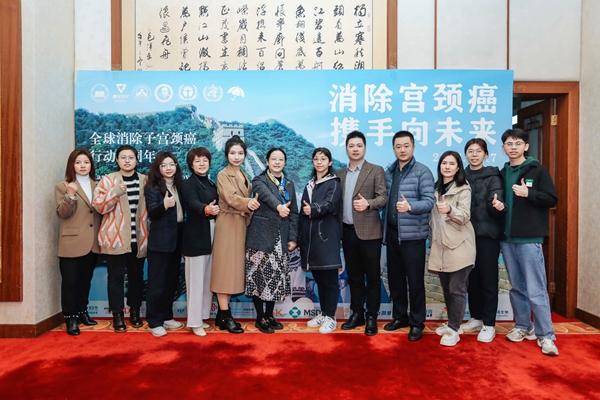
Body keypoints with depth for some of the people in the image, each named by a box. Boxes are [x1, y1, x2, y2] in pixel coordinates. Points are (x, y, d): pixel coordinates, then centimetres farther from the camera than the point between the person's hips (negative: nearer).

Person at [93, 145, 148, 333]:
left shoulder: (145, 180, 7)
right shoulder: (107, 180, 2)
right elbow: (99, 207, -7)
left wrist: (147, 234, 1)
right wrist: (115, 191, -21)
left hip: (138, 238, 2)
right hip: (115, 238, -2)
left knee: (136, 275, 11)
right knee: (116, 276, 2)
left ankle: (135, 311, 26)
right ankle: (117, 315, 15)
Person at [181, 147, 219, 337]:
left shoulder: (211, 184, 14)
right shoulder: (188, 184, -9)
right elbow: (193, 203, -29)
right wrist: (206, 209, -47)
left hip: (211, 236, 7)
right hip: (196, 236, -7)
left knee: (208, 278, 14)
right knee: (196, 279, -2)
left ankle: (203, 316, 27)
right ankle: (194, 321, 9)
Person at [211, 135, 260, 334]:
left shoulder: (244, 176, 16)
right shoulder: (223, 175, -7)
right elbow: (231, 198, -23)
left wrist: (251, 205, 1)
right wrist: (248, 203, -41)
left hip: (241, 224, 8)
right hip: (228, 224, -8)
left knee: (235, 267, 9)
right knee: (225, 268, -4)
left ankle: (222, 313, 19)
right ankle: (225, 316, 2)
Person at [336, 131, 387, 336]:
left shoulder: (376, 171, 0)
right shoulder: (340, 174, 13)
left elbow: (383, 198, -8)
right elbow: (337, 201, 10)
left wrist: (368, 203, -27)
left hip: (369, 231, -4)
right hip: (347, 232, 4)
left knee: (372, 276, 4)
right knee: (353, 276, 13)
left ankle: (372, 317, 16)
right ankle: (357, 313, 25)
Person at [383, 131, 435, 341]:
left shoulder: (423, 171, -7)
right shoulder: (388, 172, 10)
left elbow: (429, 201, -15)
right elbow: (386, 200, 11)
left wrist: (410, 206, -34)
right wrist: (385, 230, 7)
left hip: (413, 235, -6)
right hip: (392, 233, 6)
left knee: (415, 280, 3)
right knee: (394, 278, 14)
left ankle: (417, 322, 18)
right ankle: (400, 316, 30)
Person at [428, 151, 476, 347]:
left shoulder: (463, 189, -6)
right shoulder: (436, 188, 12)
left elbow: (465, 216, -16)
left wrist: (450, 210, -34)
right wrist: (433, 238, 17)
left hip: (459, 245, -6)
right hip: (440, 244, 6)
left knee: (457, 289, -3)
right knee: (446, 288, 13)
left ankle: (453, 330, 6)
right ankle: (451, 322, 27)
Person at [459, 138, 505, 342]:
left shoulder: (493, 176, -5)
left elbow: (495, 204, -16)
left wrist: (497, 206, -36)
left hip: (487, 234, -4)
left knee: (488, 279, 2)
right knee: (472, 278, 12)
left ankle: (489, 325, 13)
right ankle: (476, 318, 27)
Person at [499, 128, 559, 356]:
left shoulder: (537, 170, -1)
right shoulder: (502, 174, 12)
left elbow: (552, 200, -6)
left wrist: (529, 193, -20)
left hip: (529, 239, -5)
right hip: (507, 239, 5)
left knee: (536, 291, -3)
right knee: (516, 288, 14)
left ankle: (546, 336, 9)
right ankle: (523, 327, 26)